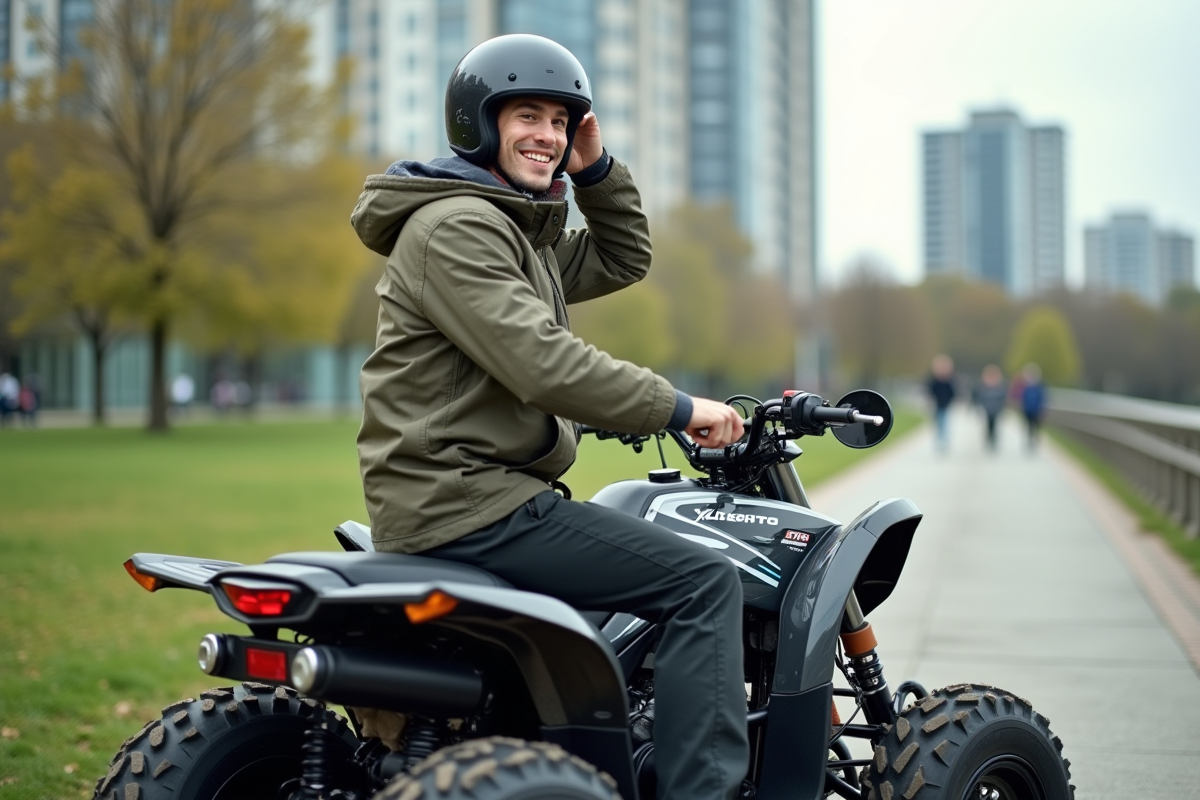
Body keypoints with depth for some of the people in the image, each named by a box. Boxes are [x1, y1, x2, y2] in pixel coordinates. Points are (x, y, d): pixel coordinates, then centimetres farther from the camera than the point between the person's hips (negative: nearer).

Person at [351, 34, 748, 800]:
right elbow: (540, 362, -23)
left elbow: (621, 261, 26)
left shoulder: (515, 226, 19)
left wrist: (596, 169, 12)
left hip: (474, 492, 11)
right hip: (470, 504, -11)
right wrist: (678, 408, -18)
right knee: (706, 580, -16)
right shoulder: (454, 225, -14)